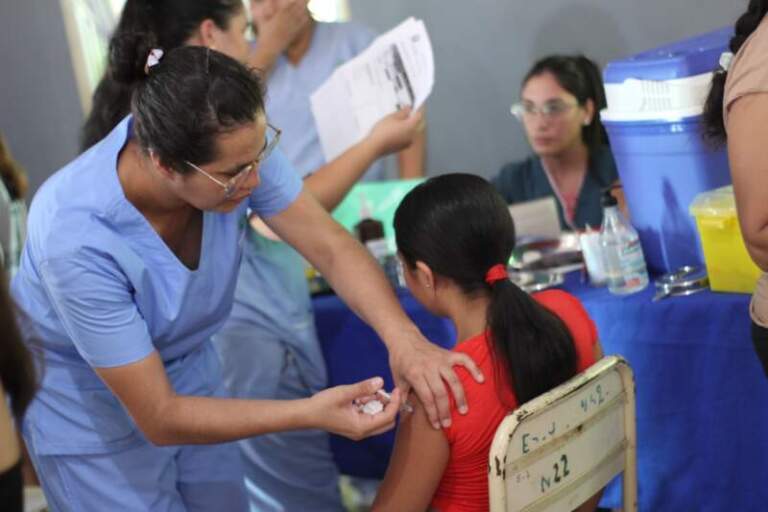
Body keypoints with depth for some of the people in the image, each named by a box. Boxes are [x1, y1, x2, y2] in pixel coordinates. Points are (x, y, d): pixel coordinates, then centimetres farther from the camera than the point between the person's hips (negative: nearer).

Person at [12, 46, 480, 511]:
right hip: (90, 409, -5)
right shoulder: (78, 238, -37)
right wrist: (311, 414, -37)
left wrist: (403, 336, -37)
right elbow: (159, 418, -32)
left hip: (190, 372, 5)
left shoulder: (233, 147, -25)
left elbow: (332, 247, -19)